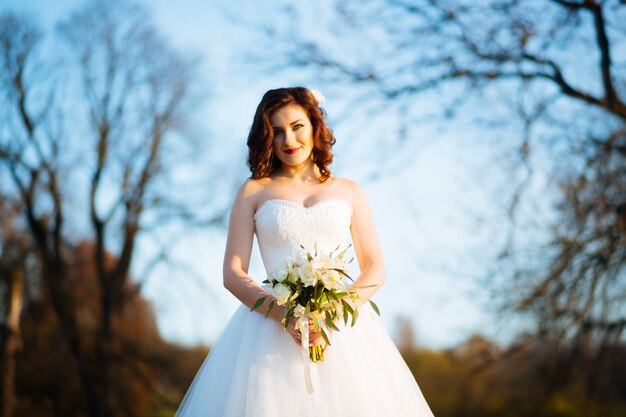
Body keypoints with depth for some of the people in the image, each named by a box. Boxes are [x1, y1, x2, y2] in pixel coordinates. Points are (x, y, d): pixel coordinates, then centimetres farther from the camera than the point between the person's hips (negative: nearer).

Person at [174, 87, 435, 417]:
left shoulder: (348, 191, 14)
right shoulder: (253, 192, 9)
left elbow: (375, 269, 8)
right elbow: (233, 274, 2)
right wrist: (286, 315, -14)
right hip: (273, 323, -1)